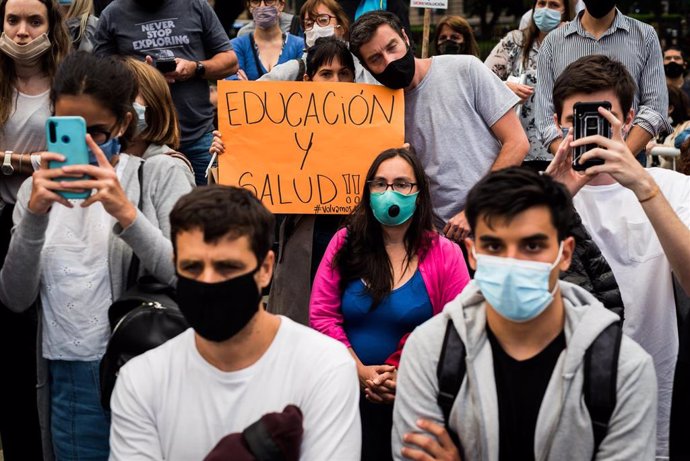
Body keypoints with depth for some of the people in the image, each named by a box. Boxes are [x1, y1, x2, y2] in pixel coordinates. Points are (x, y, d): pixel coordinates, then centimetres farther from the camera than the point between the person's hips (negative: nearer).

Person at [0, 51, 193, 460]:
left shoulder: (161, 173, -1)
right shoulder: (39, 189, 9)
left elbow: (189, 280, -12)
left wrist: (126, 212, -24)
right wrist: (34, 216, -15)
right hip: (66, 383, 3)